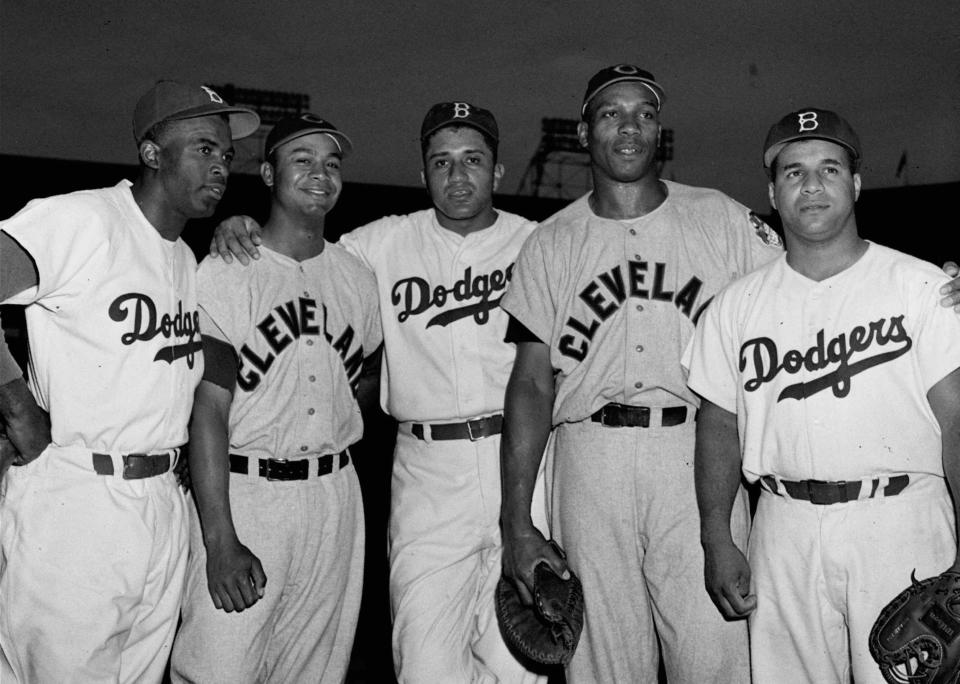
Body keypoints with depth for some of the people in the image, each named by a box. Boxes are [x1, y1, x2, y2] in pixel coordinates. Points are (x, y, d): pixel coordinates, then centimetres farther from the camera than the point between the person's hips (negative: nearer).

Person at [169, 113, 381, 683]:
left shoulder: (357, 276, 9)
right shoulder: (224, 273, -7)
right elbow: (209, 409, -12)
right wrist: (220, 540, -18)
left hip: (336, 499, 5)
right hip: (241, 492, -4)